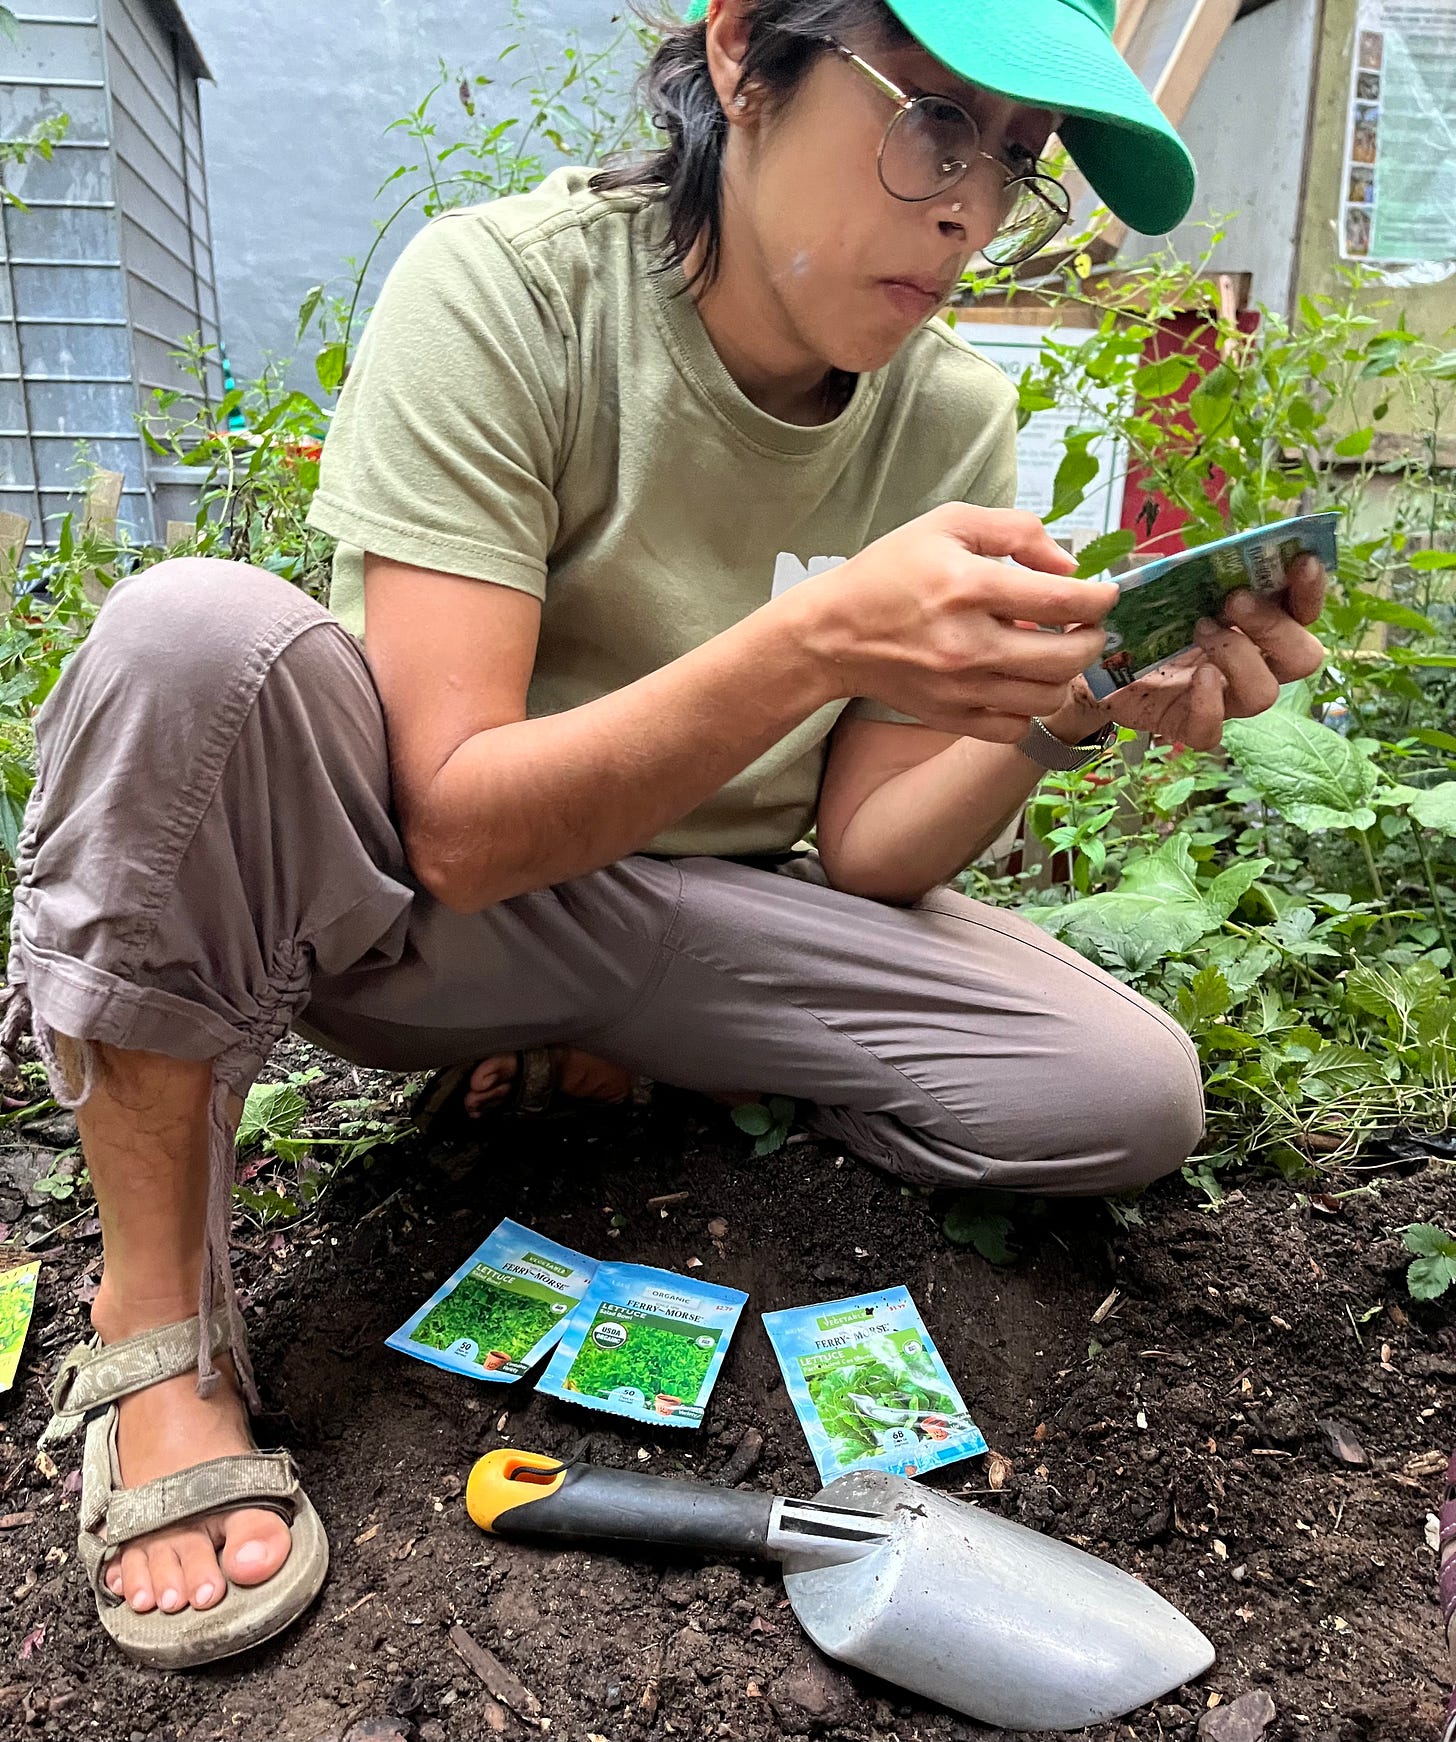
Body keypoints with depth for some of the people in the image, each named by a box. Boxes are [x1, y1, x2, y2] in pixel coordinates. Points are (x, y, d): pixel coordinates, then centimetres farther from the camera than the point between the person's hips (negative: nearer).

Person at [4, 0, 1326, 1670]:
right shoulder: (502, 287, -18)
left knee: (1128, 1094, -14)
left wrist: (1059, 711, -24)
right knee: (193, 628, -32)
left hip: (694, 924, 3)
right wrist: (814, 643, -36)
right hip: (402, 899, -2)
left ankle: (623, 1062, 6)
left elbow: (864, 858, -6)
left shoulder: (956, 421, -6)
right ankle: (155, 1325, -13)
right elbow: (458, 825, -25)